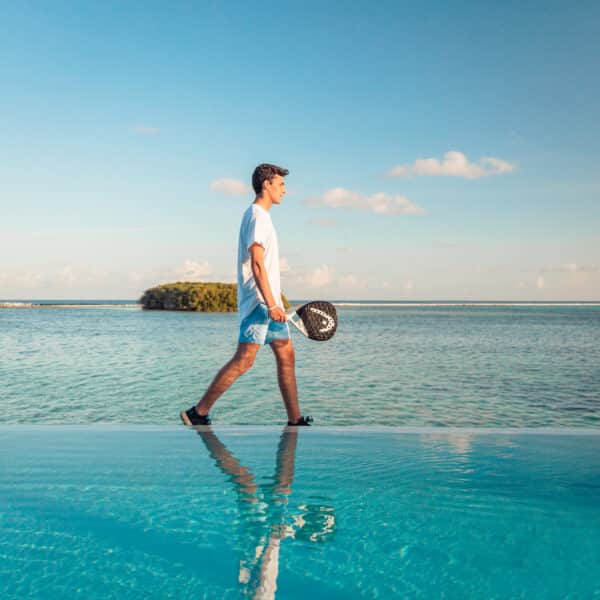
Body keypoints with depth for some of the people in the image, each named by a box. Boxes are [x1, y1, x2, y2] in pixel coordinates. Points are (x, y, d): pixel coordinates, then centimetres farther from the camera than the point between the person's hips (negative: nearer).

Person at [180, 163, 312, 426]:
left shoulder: (261, 216, 21)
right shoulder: (257, 215, -10)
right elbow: (256, 264, -20)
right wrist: (271, 304, -24)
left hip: (268, 301, 10)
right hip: (259, 301, -10)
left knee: (286, 355, 8)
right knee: (244, 359, -11)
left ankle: (295, 419, 12)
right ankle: (197, 413, -4)